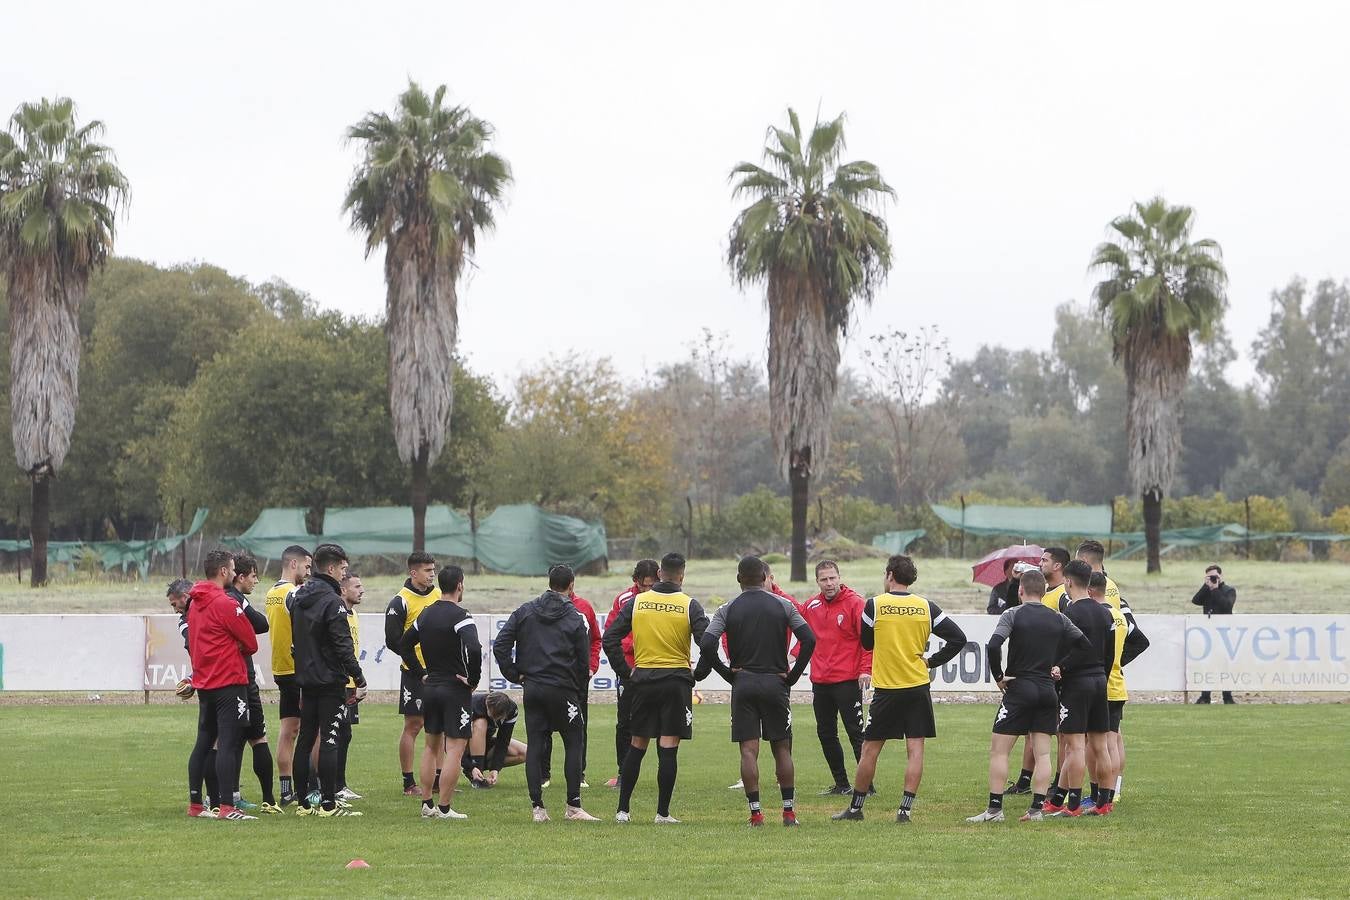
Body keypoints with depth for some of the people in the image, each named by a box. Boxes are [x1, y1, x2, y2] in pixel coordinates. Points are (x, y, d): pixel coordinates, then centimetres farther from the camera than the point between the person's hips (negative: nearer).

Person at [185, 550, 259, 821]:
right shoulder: (225, 604, -14)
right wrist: (237, 650, 13)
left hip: (204, 682, 8)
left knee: (203, 743, 14)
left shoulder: (194, 603, 11)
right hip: (229, 682, -8)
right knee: (228, 744, -9)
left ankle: (195, 804, 18)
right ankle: (227, 807, -14)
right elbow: (251, 644, -7)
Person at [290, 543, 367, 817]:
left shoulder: (298, 596, 12)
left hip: (306, 679, 8)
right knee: (329, 740, -6)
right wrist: (360, 680, -14)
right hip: (330, 681, -8)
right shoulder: (331, 601, -15)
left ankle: (303, 803, 13)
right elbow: (343, 645, -18)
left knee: (305, 739, 10)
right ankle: (328, 804, -6)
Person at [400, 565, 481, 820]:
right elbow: (473, 649, -30)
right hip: (456, 689, -7)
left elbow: (404, 645, 17)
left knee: (431, 746, 17)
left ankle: (426, 804, 18)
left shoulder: (426, 614, 8)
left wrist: (421, 674, 16)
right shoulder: (460, 617, -15)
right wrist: (473, 679, -15)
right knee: (455, 749, -4)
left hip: (430, 687, 7)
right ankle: (444, 808, -6)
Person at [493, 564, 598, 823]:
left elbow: (500, 645, 0)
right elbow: (583, 660, -3)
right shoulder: (574, 618, -3)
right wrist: (578, 686, 12)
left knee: (534, 746, 6)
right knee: (573, 744, 5)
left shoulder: (525, 612, 5)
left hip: (532, 688, 3)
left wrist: (514, 674, 6)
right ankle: (573, 806, 2)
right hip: (562, 689, -3)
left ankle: (537, 806, 3)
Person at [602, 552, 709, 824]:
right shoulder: (689, 605, -4)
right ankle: (662, 813, 0)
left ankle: (622, 810, 12)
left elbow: (610, 639, 2)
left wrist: (626, 673, 7)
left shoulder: (635, 602, 3)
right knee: (669, 748, 0)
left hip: (643, 679, 2)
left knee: (637, 746, 11)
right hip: (677, 682, -2)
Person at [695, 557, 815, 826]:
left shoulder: (727, 609, 1)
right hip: (775, 683, 0)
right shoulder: (782, 605, 2)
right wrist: (793, 675, 1)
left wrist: (727, 673, 0)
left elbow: (706, 644, -11)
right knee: (782, 748, 8)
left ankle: (755, 812, -6)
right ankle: (789, 811, 7)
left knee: (748, 750, 0)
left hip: (743, 683, 0)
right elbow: (809, 640, -6)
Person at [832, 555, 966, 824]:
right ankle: (906, 809, -3)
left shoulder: (875, 605, -6)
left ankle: (855, 808, 14)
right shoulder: (926, 607, 0)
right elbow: (958, 638, -1)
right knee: (915, 749, 3)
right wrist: (931, 661, 6)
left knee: (870, 749, 7)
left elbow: (866, 642, 9)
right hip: (918, 686, 2)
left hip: (887, 688, -2)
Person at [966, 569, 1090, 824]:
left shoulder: (1013, 615, -6)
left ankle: (995, 809, -4)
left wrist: (998, 676, -7)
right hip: (1048, 691, 4)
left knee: (999, 749, 1)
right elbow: (1086, 645, 10)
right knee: (1042, 753, 7)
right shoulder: (1058, 619, 7)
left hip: (1019, 688, -4)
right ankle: (1036, 809, 2)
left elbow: (993, 646, -19)